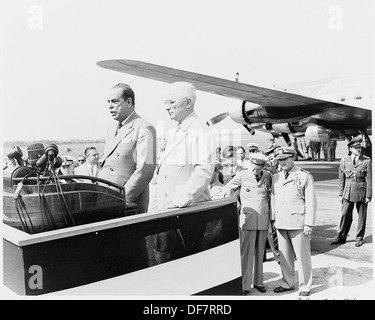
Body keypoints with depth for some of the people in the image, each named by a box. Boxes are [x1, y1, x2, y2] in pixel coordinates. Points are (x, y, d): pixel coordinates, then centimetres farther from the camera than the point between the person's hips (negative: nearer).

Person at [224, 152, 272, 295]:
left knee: (260, 252, 12)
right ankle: (244, 285, 6)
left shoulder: (268, 176, 2)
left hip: (263, 220, 3)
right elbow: (228, 188, 7)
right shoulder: (242, 176, -5)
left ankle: (258, 282, 24)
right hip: (248, 219, -3)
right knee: (246, 253, -3)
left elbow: (271, 194, 19)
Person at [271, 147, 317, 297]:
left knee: (302, 256, 4)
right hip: (281, 223, 5)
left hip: (298, 223, -4)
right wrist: (272, 219, 9)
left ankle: (305, 286, 19)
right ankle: (287, 283, 27)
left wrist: (309, 224, -10)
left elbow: (311, 202, -6)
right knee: (284, 255, 12)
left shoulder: (305, 176, -5)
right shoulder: (275, 177, 10)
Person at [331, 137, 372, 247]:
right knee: (345, 215, 4)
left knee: (361, 216, 7)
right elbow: (341, 179, 6)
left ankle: (359, 238, 22)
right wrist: (340, 194, 4)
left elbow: (369, 180, -3)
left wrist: (368, 195, -6)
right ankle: (342, 237, 17)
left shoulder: (367, 161, -3)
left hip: (361, 193, -1)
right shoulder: (344, 161, 3)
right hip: (348, 193, 1)